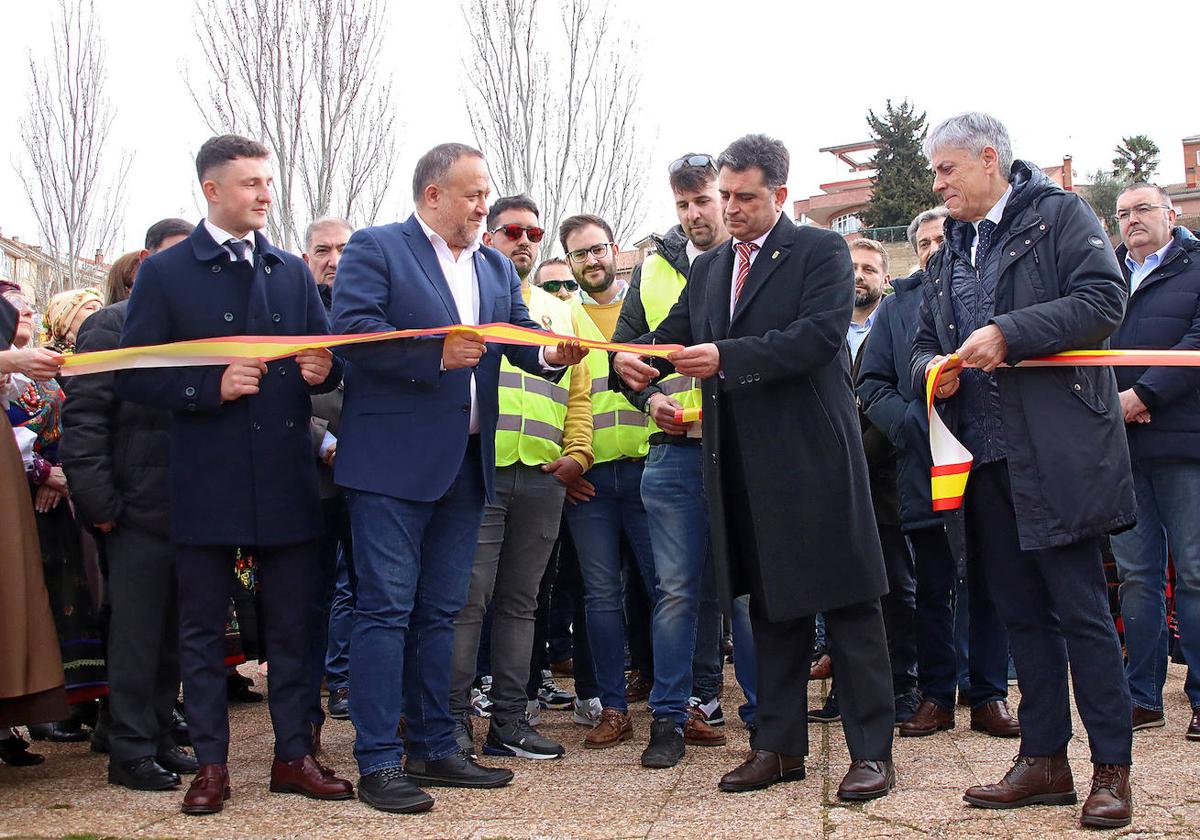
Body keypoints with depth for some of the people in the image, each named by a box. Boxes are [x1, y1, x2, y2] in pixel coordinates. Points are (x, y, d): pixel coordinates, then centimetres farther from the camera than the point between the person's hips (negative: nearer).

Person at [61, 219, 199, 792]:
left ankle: (159, 740, 22)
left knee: (171, 632, 12)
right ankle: (130, 751, 10)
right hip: (138, 508, -5)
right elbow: (83, 418, -8)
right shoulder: (113, 325, -2)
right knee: (137, 632, 0)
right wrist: (98, 501, -14)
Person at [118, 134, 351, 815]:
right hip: (206, 480, -3)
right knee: (204, 627, 6)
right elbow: (133, 376, -4)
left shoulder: (292, 272, 12)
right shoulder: (166, 273, 0)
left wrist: (323, 370, -8)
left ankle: (295, 755, 19)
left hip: (288, 478, 3)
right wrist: (211, 387, -17)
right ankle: (212, 764, 16)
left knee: (295, 624, 8)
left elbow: (327, 358, 16)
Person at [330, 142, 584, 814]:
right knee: (386, 609, -5)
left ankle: (433, 748, 22)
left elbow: (520, 334, 7)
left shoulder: (497, 268, 18)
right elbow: (353, 330, -15)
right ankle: (378, 764, 0)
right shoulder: (375, 248, -3)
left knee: (440, 612, 13)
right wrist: (437, 355, -21)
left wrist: (552, 354, -14)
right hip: (393, 461, -7)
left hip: (466, 463, 7)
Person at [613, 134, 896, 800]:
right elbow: (674, 332, 10)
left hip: (814, 452, -6)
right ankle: (781, 745, 22)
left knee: (848, 601, -1)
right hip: (744, 463, 6)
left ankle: (873, 751, 5)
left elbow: (821, 333, -17)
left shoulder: (821, 251, -2)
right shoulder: (708, 268, 17)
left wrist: (726, 358, -24)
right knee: (770, 604, 13)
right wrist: (636, 355, -13)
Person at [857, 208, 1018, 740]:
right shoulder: (897, 306, 12)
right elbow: (872, 384, 7)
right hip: (923, 466, 1)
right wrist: (912, 422, -10)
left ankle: (989, 696, 13)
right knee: (932, 587, 7)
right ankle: (936, 696, 15)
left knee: (990, 583, 4)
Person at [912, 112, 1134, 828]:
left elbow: (1105, 300, -13)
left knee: (1081, 608, -5)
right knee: (1023, 612, 10)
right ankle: (1045, 761, 17)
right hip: (986, 458, 7)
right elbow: (926, 343, 25)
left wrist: (1009, 333, -19)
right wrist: (931, 369, 1)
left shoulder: (1060, 216, 0)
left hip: (1058, 453, -7)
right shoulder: (949, 256, 21)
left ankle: (1113, 769, 4)